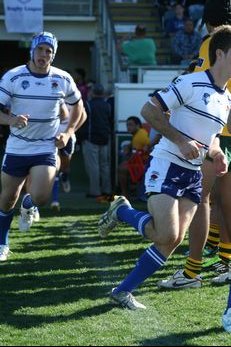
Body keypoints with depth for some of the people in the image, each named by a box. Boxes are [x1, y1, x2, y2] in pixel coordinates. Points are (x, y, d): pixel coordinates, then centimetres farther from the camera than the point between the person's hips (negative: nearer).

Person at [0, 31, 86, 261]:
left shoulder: (63, 79, -2)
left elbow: (78, 108, 12)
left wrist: (68, 133, -2)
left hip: (46, 149, 0)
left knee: (40, 197, -18)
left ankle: (28, 205, 20)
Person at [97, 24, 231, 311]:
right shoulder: (191, 83, -12)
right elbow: (149, 110, -14)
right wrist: (181, 141, -19)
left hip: (193, 174, 8)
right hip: (167, 166, -8)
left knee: (174, 240, -1)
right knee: (166, 235, -19)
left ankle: (124, 290, 7)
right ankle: (122, 211, 9)